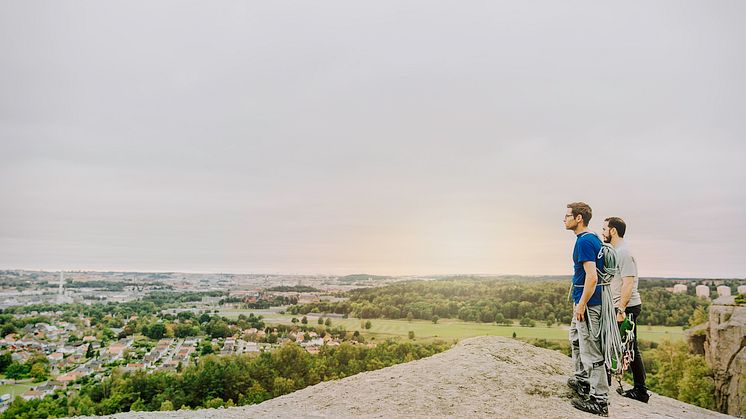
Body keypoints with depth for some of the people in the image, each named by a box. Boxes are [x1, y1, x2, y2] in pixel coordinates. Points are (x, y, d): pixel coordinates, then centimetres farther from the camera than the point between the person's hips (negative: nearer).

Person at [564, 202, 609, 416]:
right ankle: (581, 380, 39)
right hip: (583, 301, 11)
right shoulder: (594, 238, 12)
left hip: (586, 302, -11)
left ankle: (598, 400, 6)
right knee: (576, 340, 25)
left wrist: (581, 305, -21)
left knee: (591, 351, -3)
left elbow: (592, 277, -26)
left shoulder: (584, 242, -19)